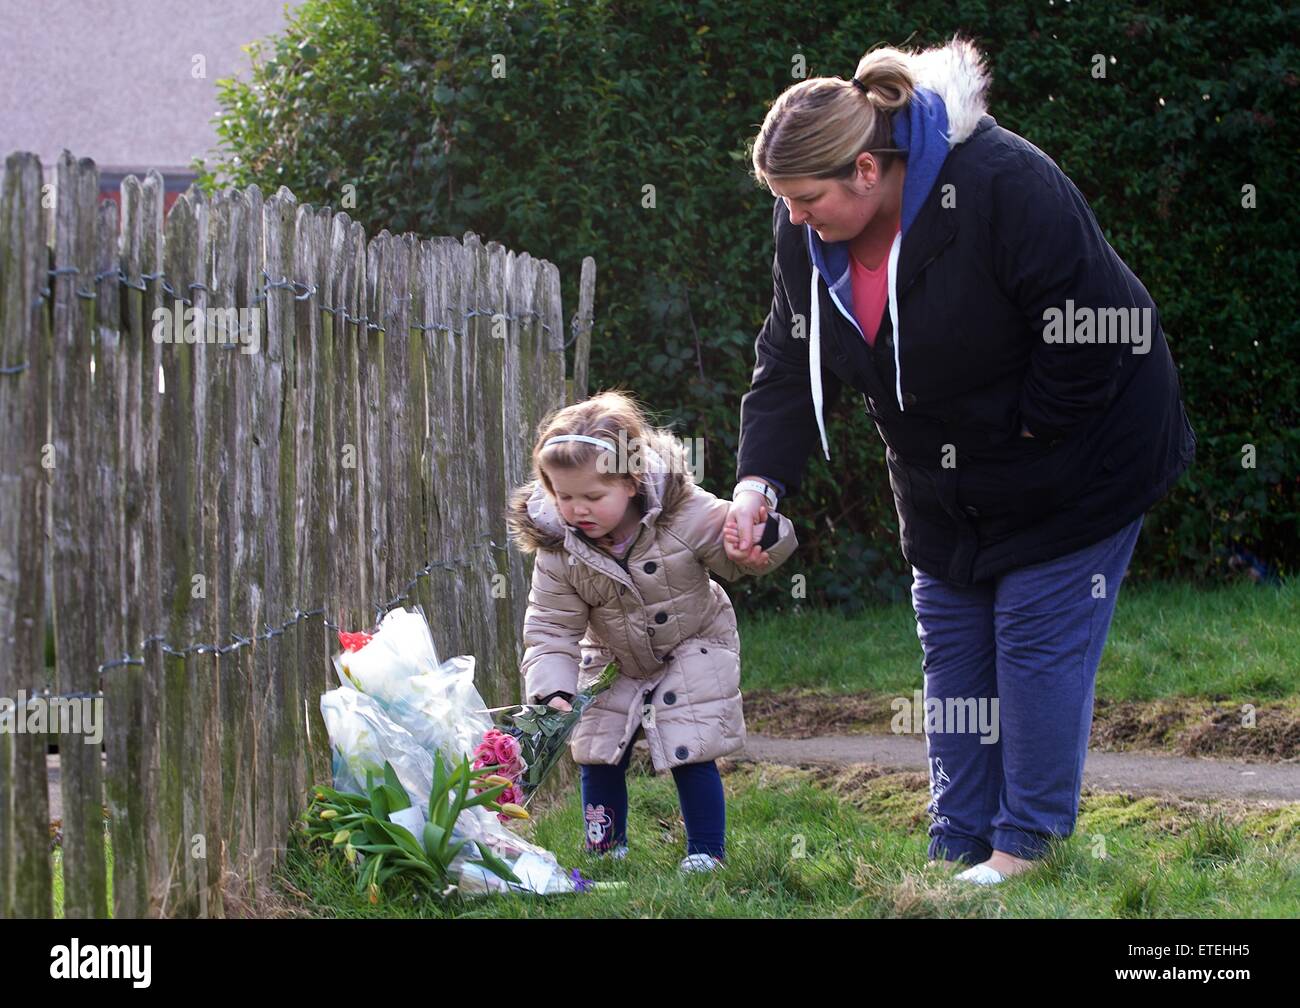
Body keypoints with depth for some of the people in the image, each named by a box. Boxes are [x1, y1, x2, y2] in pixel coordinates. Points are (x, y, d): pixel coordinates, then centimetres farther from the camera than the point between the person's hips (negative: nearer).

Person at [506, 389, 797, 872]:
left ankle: (706, 850, 6)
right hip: (614, 661, 3)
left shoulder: (684, 514, -27)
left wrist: (761, 534, -42)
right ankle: (606, 848, 20)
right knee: (598, 753, 2)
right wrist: (552, 689, -31)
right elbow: (551, 628, -16)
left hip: (692, 647, -3)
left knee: (689, 752, -10)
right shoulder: (558, 551, -21)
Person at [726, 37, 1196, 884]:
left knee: (1039, 641, -6)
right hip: (945, 484, 7)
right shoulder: (807, 232, -9)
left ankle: (1028, 846, 4)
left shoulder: (1003, 187, -32)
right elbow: (791, 365, -5)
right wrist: (761, 482, -18)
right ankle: (957, 848, 18)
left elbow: (1089, 333, -28)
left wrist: (1027, 438, -20)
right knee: (953, 651, 9)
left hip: (1070, 456, -7)